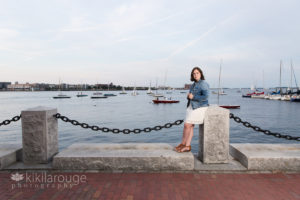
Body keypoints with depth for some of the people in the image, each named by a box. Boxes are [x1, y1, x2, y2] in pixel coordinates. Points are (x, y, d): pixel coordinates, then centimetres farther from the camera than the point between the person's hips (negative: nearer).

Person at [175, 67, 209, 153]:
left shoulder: (204, 84, -12)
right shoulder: (194, 85, 14)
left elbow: (205, 97, -22)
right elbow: (190, 96, 20)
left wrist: (193, 97, -17)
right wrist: (188, 96, -4)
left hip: (200, 108, -8)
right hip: (192, 107, 8)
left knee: (187, 125, -11)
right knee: (190, 126, -3)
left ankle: (183, 143, 4)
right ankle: (187, 146, -1)